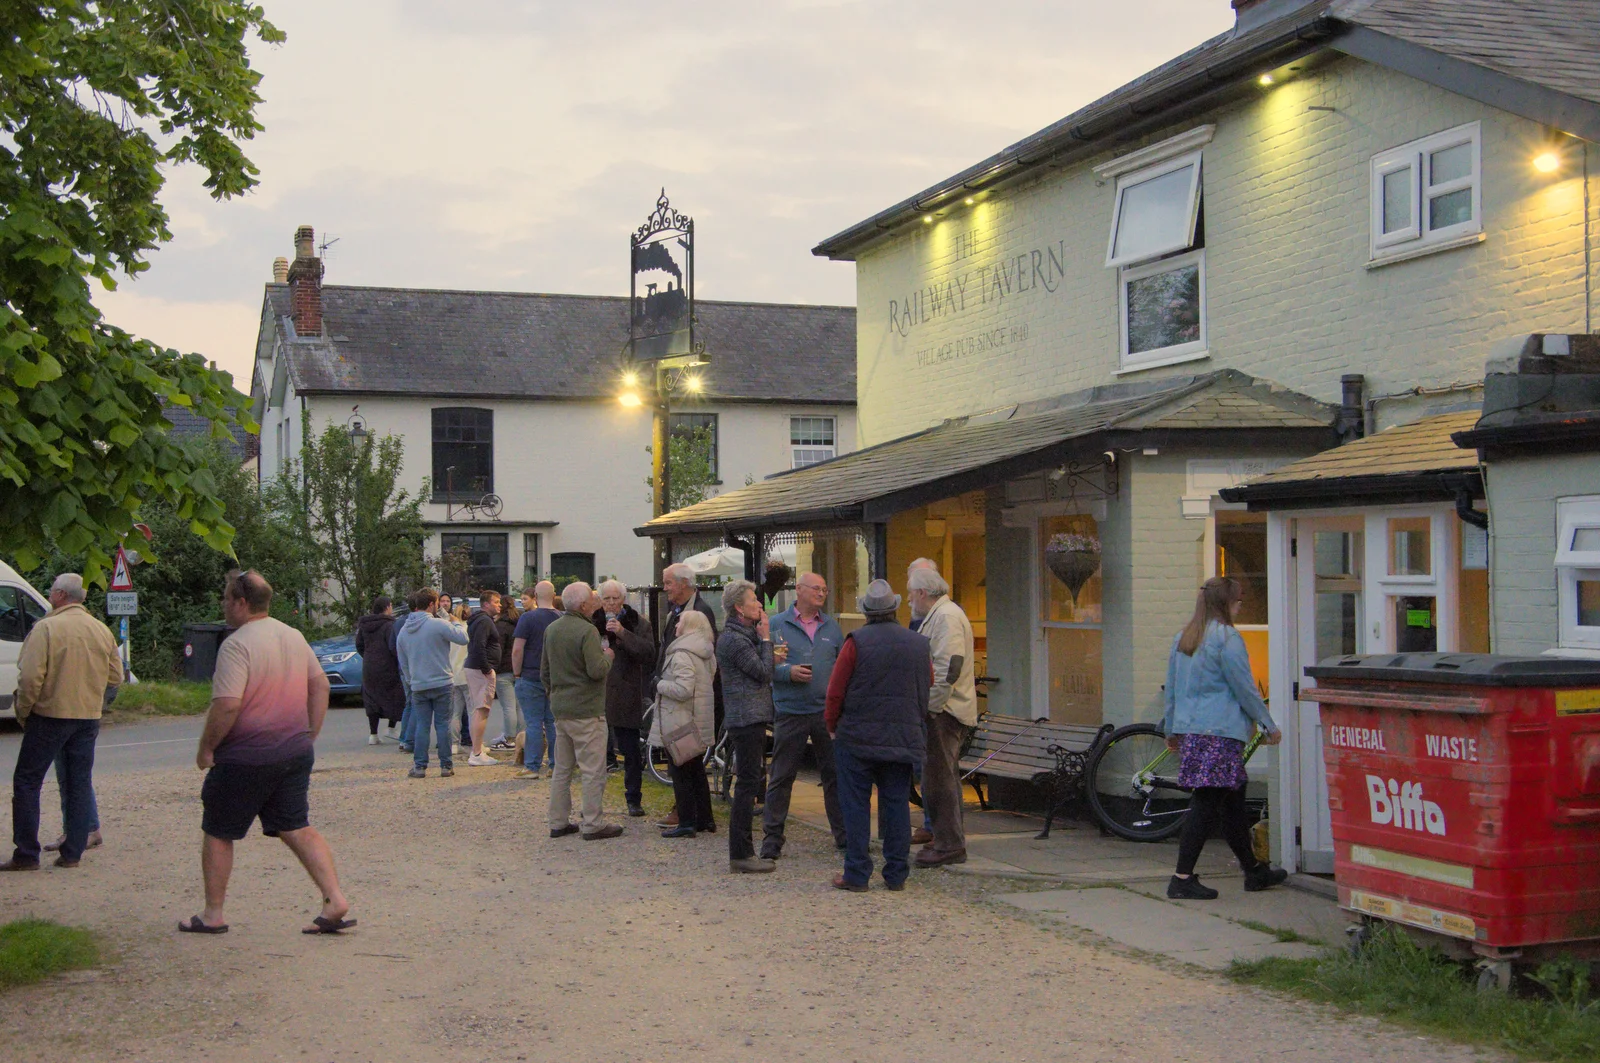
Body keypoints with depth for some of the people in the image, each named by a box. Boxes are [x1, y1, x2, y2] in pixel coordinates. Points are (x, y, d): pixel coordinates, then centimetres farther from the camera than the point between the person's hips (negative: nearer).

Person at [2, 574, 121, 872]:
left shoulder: (46, 628, -12)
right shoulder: (102, 631, 6)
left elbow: (31, 677, -16)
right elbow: (116, 677, 11)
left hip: (50, 715, -5)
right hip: (89, 717, 5)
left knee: (27, 782, 4)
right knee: (79, 783, 11)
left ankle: (26, 855, 2)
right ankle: (73, 852, 11)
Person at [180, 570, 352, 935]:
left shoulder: (237, 645, -16)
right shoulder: (294, 637, 9)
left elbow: (227, 704, -24)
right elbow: (320, 685, 14)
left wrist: (206, 747, -12)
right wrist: (308, 735, 17)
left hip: (246, 758, -7)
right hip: (295, 752, 7)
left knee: (218, 834, 10)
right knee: (298, 829, 9)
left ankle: (213, 914, 17)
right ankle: (335, 902, -3)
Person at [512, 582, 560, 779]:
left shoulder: (528, 618, -10)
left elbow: (517, 649, -13)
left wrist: (517, 673, -2)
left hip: (531, 678, -4)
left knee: (533, 723, -2)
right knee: (554, 722, 9)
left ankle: (532, 767, 0)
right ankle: (556, 765, 10)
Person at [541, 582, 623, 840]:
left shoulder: (551, 629, 10)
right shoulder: (587, 631, -16)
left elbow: (545, 670, 17)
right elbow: (597, 670, -22)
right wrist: (608, 655, -3)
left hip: (560, 709, 8)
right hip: (586, 710, -8)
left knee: (562, 769, 14)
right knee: (593, 770, -2)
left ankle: (558, 822, 17)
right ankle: (592, 825, -1)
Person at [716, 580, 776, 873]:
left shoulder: (746, 635, 18)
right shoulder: (733, 639, -14)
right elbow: (764, 673, -14)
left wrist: (764, 640, 9)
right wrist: (766, 639, -7)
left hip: (751, 719, 11)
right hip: (747, 719, -11)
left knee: (748, 784, 12)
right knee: (747, 784, -8)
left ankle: (743, 852, 17)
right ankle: (740, 855, -6)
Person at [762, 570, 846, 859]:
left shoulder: (831, 627, 12)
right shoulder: (777, 625, 1)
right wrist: (788, 672, -17)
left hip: (827, 712, 3)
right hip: (791, 713, -3)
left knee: (835, 774, 7)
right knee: (781, 778, 1)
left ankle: (843, 834, 17)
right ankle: (772, 838, 8)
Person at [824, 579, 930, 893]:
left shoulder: (857, 642, -8)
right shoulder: (919, 645, 4)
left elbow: (836, 691, -7)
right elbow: (929, 688, 13)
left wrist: (832, 725, 7)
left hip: (858, 737, -3)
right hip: (904, 738, 3)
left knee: (856, 805, 3)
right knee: (897, 805, 8)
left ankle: (856, 875, 4)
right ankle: (897, 875, 11)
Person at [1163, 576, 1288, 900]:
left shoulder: (1183, 638, 13)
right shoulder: (1227, 638, -11)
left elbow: (1171, 688, 18)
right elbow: (1245, 688, -8)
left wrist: (1172, 730, 26)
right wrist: (1269, 726, 2)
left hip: (1190, 730, 9)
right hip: (1220, 733, -9)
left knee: (1233, 799, 18)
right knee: (1205, 804, -6)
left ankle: (1253, 870, 28)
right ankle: (1182, 879, -8)